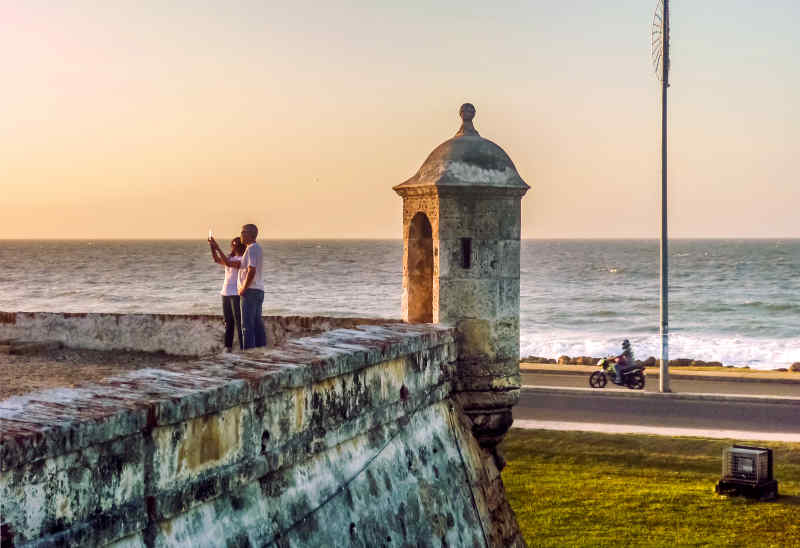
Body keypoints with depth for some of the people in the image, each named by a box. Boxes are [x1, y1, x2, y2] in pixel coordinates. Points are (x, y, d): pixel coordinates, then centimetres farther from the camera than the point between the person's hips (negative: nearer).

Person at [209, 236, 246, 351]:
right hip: (226, 293, 8)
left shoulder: (242, 260, -9)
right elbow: (217, 260, 3)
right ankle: (228, 346, 14)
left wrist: (218, 248, -23)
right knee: (228, 321, 10)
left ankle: (243, 347, -6)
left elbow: (228, 263, -23)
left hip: (237, 294, -8)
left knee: (239, 321, -8)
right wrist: (212, 246, -10)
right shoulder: (231, 257, 15)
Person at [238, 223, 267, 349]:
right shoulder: (258, 248, 17)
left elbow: (251, 271, -23)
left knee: (247, 324, -8)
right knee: (257, 323, 10)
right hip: (259, 290, 10)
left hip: (250, 291, -10)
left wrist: (243, 288, -15)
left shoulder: (251, 249, -14)